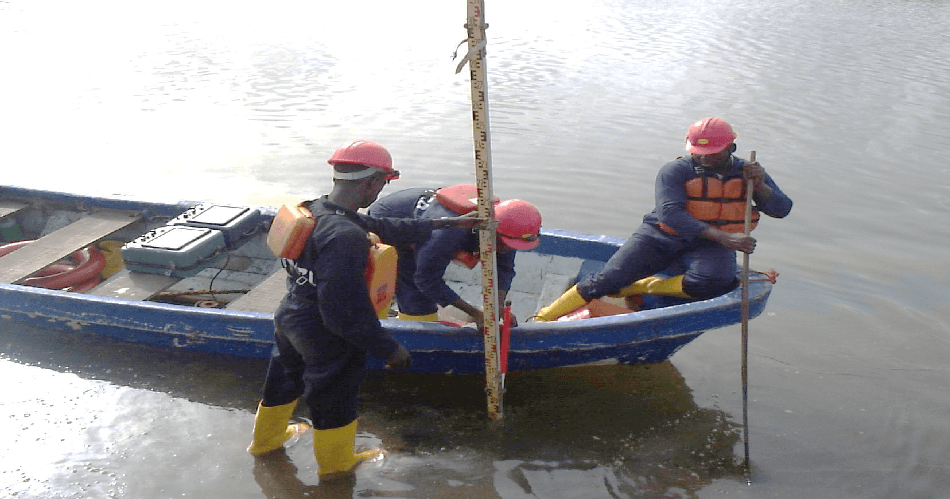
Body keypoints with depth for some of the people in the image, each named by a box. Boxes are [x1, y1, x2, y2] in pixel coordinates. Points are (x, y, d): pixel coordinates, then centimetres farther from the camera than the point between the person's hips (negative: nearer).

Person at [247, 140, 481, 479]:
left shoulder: (315, 211, -5)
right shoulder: (345, 237, -36)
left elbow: (383, 228, 2)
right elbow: (345, 311, -34)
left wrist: (443, 224, 4)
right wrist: (389, 348, -22)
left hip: (288, 319, 9)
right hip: (325, 338, -8)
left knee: (283, 383, 31)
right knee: (333, 399, 18)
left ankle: (266, 440, 57)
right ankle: (336, 462, 44)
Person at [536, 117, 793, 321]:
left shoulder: (746, 172, 3)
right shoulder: (675, 171, -11)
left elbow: (782, 209, 3)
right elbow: (670, 213, -25)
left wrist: (760, 185, -19)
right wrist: (721, 236, -32)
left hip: (709, 246, 2)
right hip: (661, 236, -2)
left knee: (714, 282, -34)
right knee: (608, 279, -17)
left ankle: (640, 289, -14)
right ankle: (543, 319, -6)